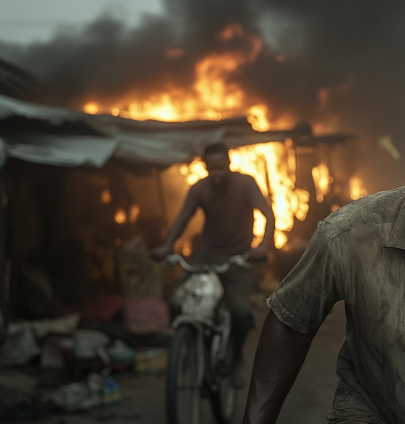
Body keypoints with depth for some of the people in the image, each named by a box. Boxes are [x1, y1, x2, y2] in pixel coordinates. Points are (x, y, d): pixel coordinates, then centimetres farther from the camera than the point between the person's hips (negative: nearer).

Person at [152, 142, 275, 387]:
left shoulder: (245, 183, -13)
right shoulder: (199, 189, -7)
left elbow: (269, 215, -21)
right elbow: (182, 220, -9)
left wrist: (263, 245, -39)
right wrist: (166, 246, -28)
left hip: (238, 256, -2)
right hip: (208, 254, 2)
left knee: (240, 312, -19)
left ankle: (235, 360, 11)